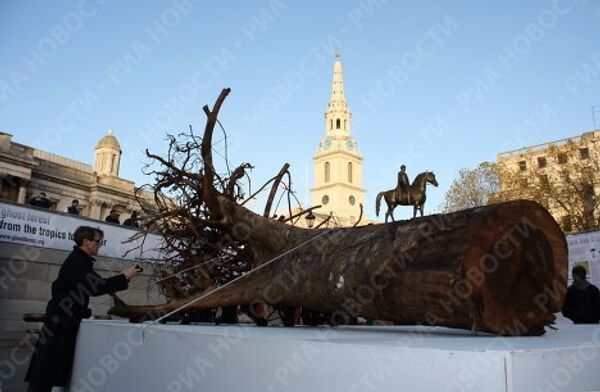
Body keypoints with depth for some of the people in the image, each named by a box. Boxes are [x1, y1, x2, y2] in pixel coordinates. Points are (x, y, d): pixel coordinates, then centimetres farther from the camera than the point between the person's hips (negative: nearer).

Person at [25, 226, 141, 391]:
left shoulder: (79, 260, 14)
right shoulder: (77, 262, -19)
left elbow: (94, 285, 14)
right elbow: (95, 287, -28)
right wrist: (124, 278, -23)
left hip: (65, 322, 10)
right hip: (59, 323, -10)